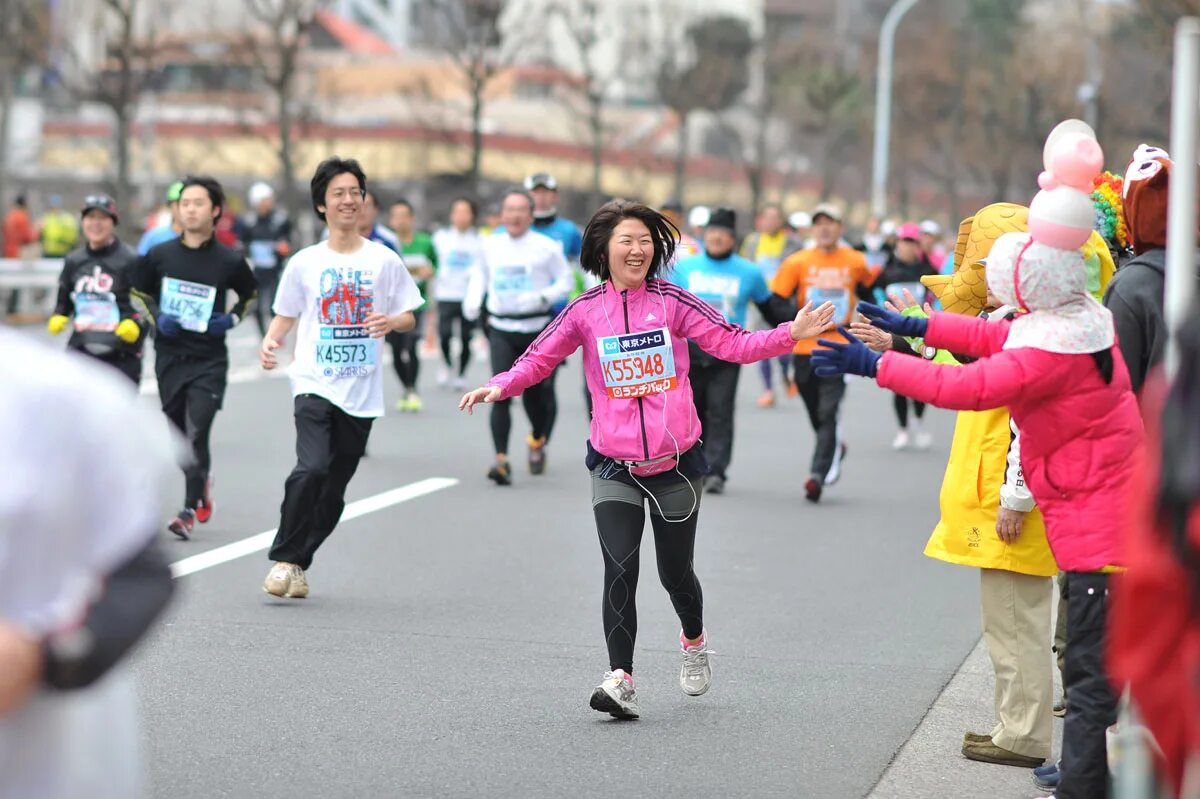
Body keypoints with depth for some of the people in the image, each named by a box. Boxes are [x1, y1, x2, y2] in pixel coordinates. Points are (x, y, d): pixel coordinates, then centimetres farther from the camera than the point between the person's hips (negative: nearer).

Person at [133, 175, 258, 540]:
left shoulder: (230, 260, -4)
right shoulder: (158, 255, -1)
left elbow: (251, 295, 14)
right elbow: (139, 294, 13)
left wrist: (232, 319, -3)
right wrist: (156, 318, -5)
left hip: (210, 359, -3)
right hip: (169, 356, 3)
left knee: (196, 434, -15)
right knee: (179, 435, 11)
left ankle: (190, 510, -11)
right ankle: (202, 484, 38)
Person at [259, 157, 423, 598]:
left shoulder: (384, 261, 4)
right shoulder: (304, 263, 4)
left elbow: (409, 317, 7)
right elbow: (286, 316, 12)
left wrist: (391, 321, -15)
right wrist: (270, 341, -8)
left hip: (361, 393, 2)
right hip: (314, 384, -2)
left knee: (334, 490, 6)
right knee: (311, 468, -23)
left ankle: (299, 564, 22)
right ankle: (283, 558, -10)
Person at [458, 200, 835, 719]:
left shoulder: (671, 302, -2)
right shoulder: (585, 312, 0)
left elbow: (733, 344, -4)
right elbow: (538, 358, 4)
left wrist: (792, 334, -16)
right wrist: (500, 386, -14)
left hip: (674, 462, 0)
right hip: (614, 467, 0)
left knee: (674, 570, 12)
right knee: (619, 570, -15)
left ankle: (694, 641, 44)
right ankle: (621, 681, -13)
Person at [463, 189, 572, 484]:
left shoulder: (547, 247, -4)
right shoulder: (491, 245, 6)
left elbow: (566, 281, 0)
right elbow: (481, 273, 23)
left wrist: (542, 297, -17)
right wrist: (472, 300, 7)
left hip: (537, 328, -1)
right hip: (501, 329, 1)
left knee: (535, 392, 8)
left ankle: (538, 440, 40)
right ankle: (501, 460, -16)